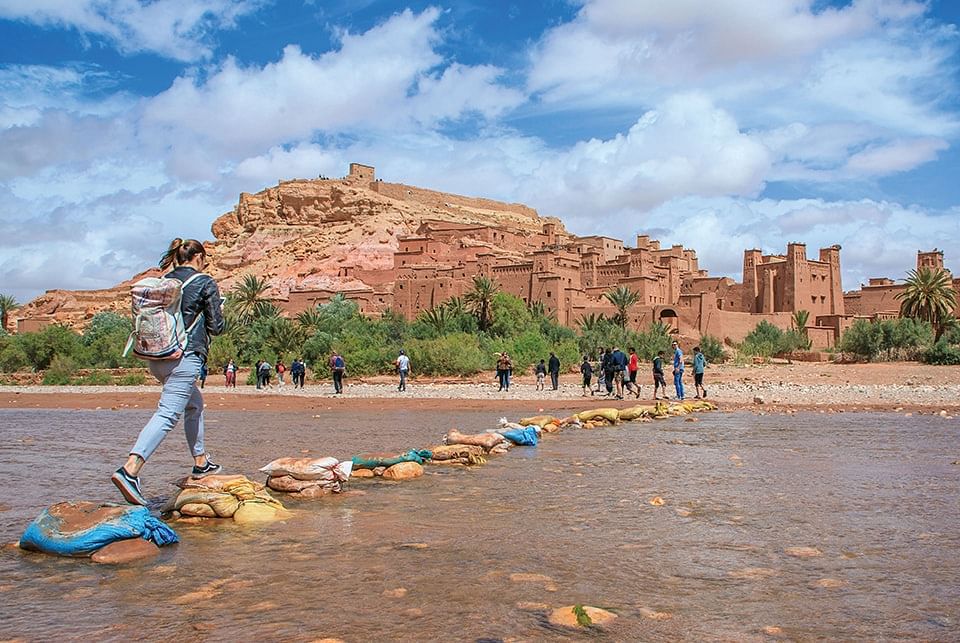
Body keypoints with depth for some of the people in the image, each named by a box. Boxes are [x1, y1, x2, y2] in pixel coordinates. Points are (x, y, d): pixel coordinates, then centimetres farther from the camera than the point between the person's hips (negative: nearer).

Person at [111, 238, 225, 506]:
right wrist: (218, 311, 18)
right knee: (168, 414, -13)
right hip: (184, 356, -8)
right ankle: (129, 470, -28)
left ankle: (201, 463, 32)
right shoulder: (206, 283, -3)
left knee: (194, 404, 24)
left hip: (155, 356, 8)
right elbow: (216, 327, -2)